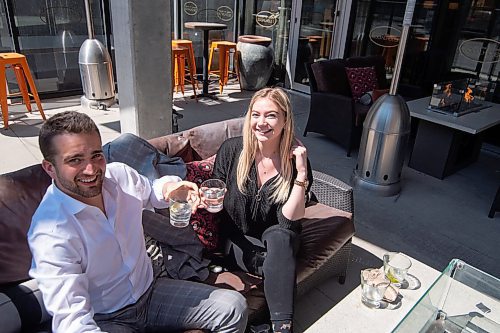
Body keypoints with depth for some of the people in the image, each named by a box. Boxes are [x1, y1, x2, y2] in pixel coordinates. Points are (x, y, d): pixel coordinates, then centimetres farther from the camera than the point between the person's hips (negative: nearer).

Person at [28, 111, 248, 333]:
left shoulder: (120, 174, -8)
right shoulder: (50, 233, -24)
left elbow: (150, 192, 16)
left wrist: (170, 186, -8)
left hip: (150, 290, 6)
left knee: (234, 308, -6)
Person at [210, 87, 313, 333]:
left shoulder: (295, 159, -14)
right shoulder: (231, 150, -13)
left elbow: (288, 222, -19)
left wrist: (301, 173, -29)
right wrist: (207, 199, -25)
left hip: (277, 239, 1)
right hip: (238, 239, 0)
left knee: (279, 237, -34)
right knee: (280, 265, -29)